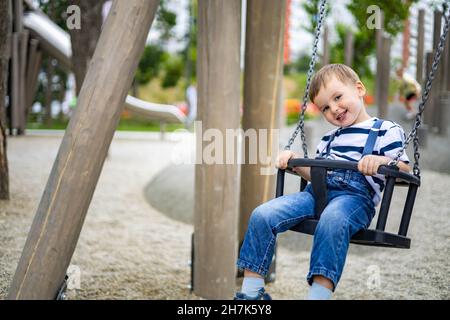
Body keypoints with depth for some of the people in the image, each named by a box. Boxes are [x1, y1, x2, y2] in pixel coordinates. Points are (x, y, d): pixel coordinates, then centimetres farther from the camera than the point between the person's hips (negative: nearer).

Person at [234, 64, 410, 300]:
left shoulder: (387, 130, 9)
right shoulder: (330, 138, 30)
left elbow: (403, 169, -1)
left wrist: (380, 161, -22)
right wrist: (294, 160, 15)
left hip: (355, 195, -6)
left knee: (332, 220, -42)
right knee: (262, 215, -16)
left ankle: (319, 293, -49)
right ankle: (250, 291, -15)